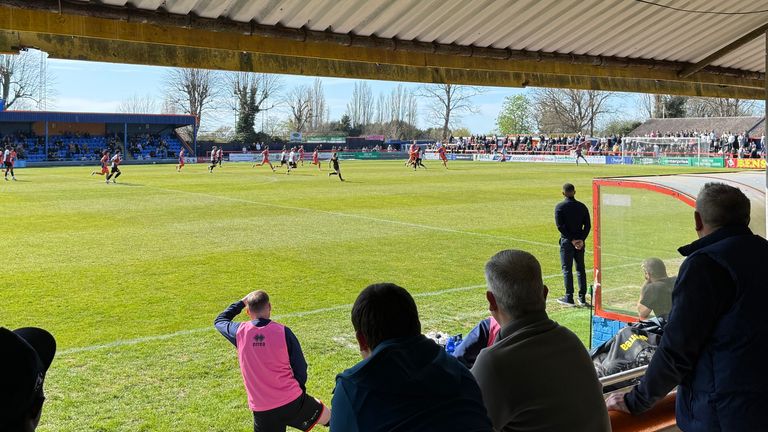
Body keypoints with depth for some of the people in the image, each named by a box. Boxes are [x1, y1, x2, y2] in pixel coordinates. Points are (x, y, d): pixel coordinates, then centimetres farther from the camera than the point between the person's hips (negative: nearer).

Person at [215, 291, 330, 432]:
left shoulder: (240, 332, -6)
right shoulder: (283, 331, -10)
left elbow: (219, 321, 18)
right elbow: (300, 368, -2)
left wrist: (242, 302, 23)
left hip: (262, 411, 1)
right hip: (292, 402, -1)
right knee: (328, 416, 26)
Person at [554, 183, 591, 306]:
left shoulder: (560, 207, -7)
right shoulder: (582, 206, 5)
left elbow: (560, 226, -14)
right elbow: (587, 225, 0)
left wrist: (572, 239, -12)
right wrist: (581, 239, -5)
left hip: (566, 241, -4)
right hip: (580, 241, 4)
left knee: (567, 269, 1)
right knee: (581, 269, 11)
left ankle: (569, 298, 2)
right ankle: (582, 298, 14)